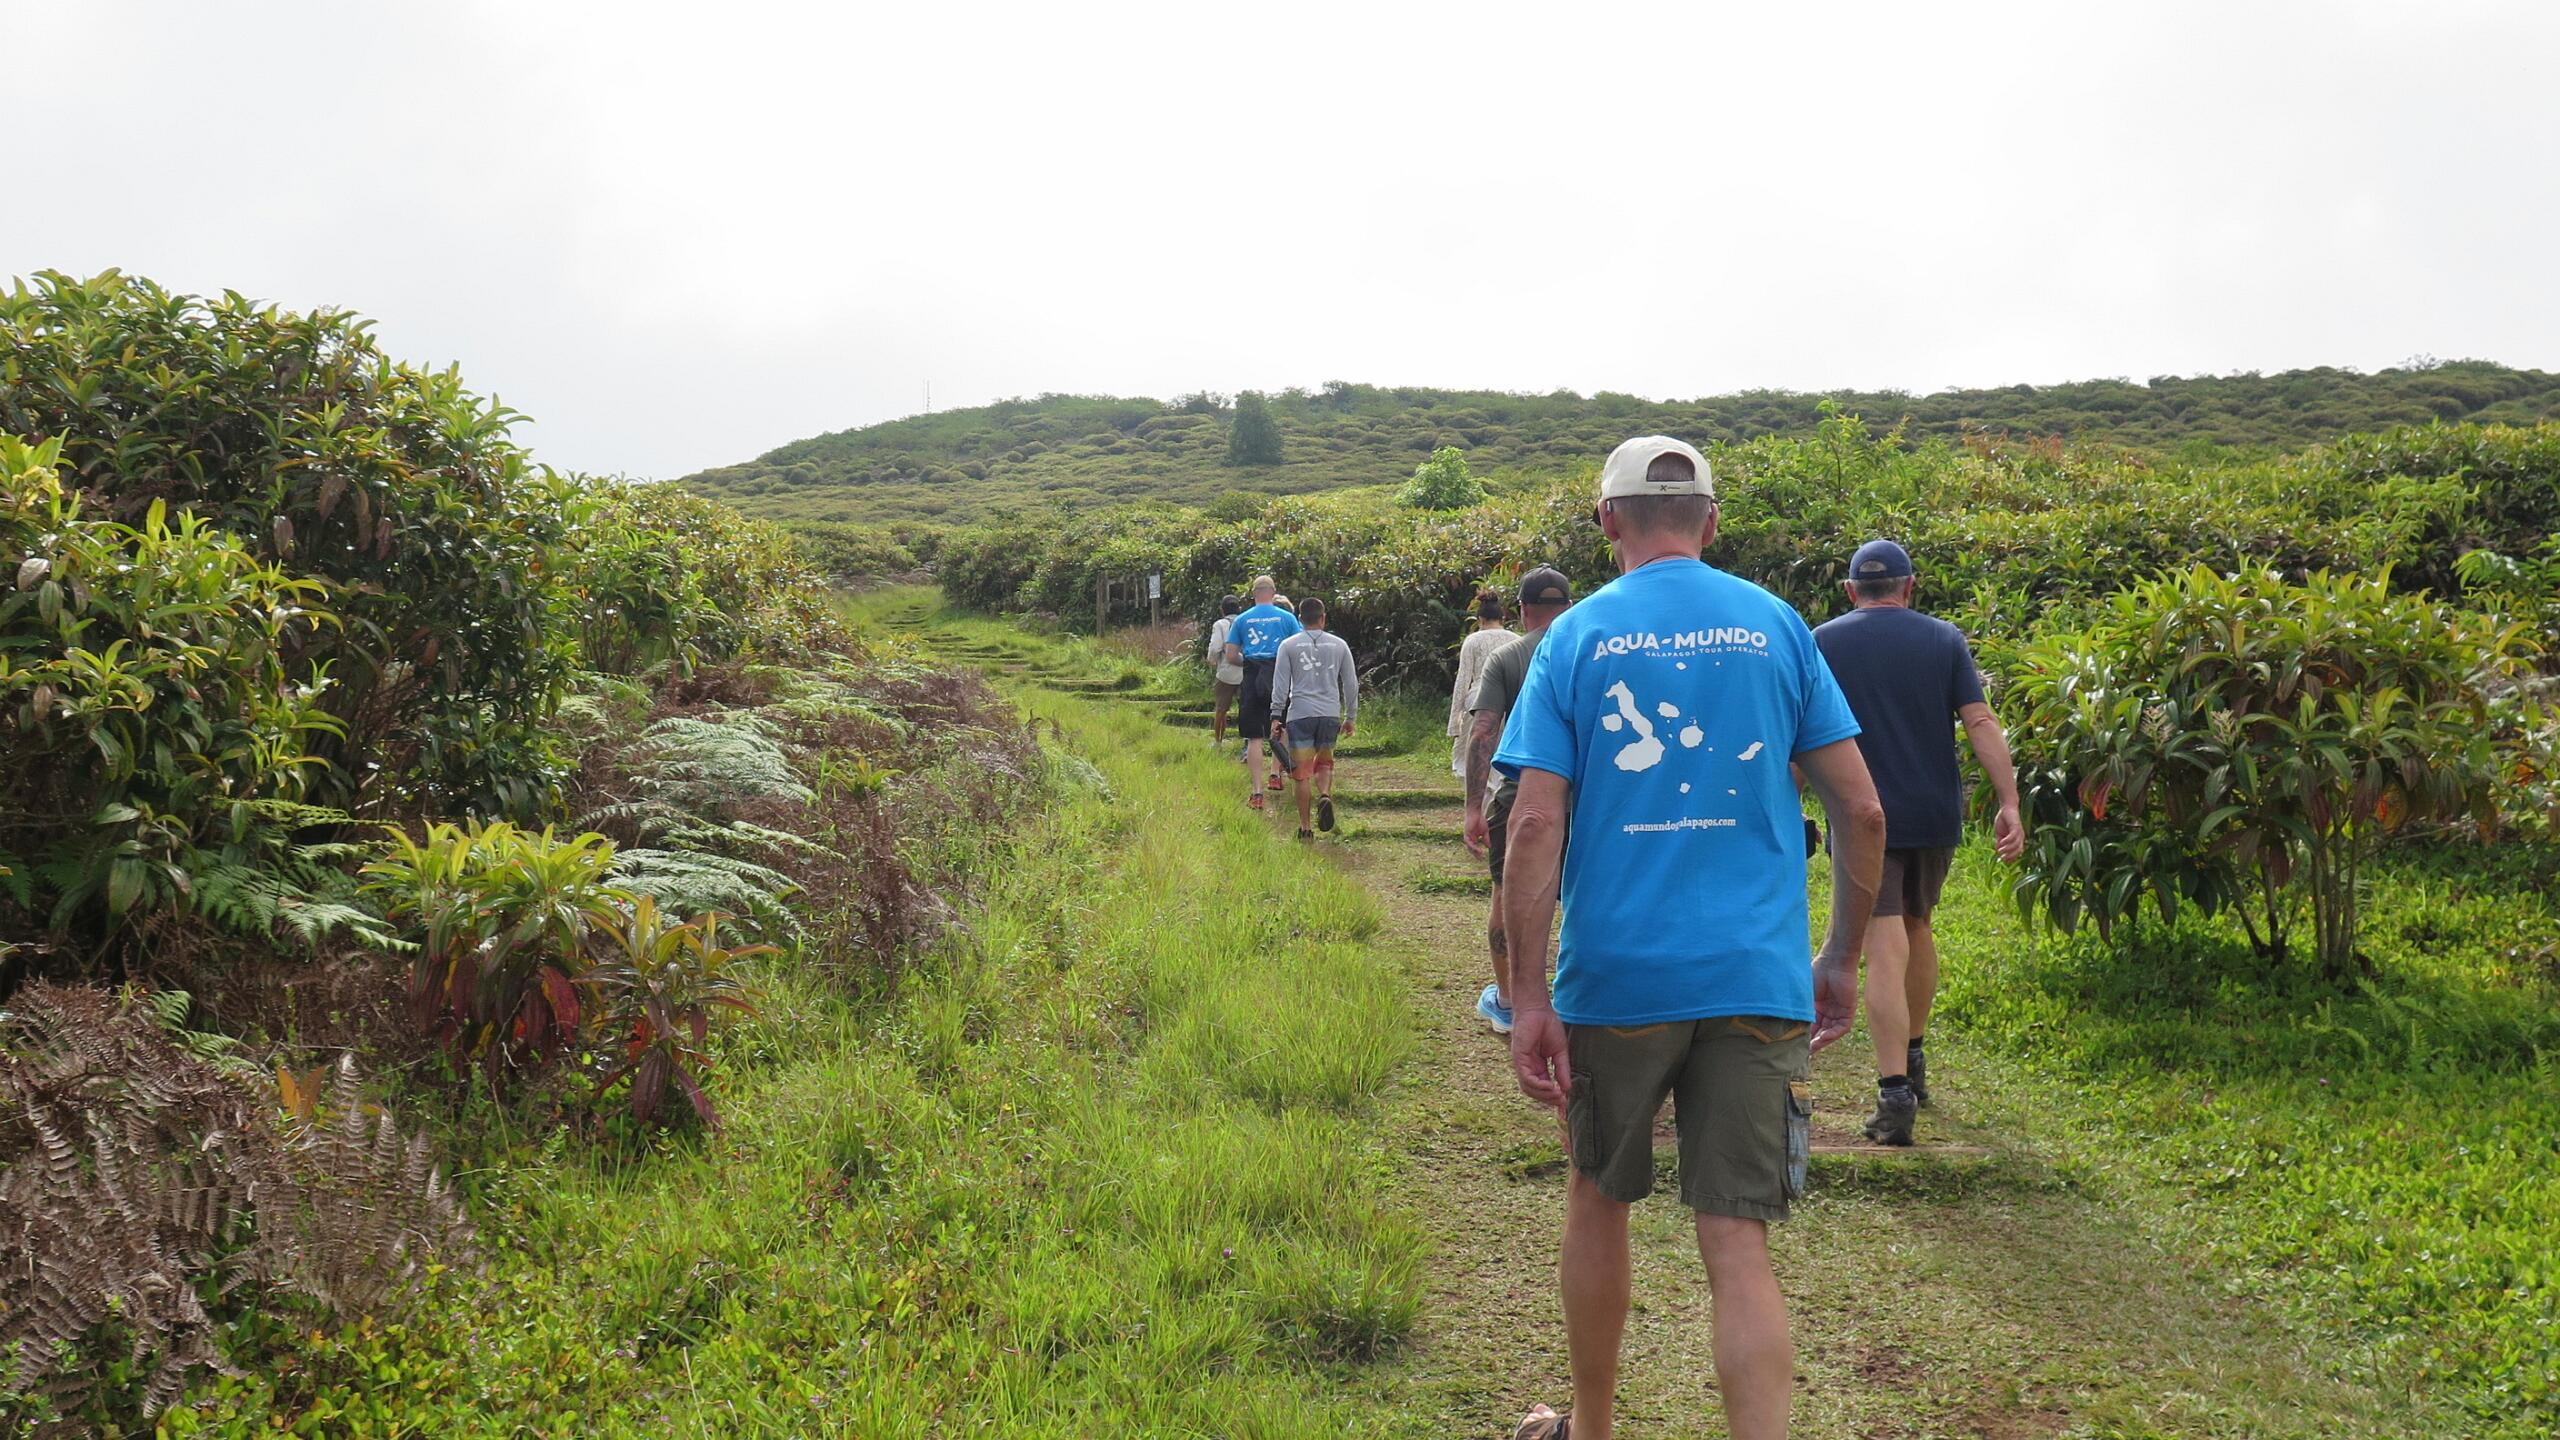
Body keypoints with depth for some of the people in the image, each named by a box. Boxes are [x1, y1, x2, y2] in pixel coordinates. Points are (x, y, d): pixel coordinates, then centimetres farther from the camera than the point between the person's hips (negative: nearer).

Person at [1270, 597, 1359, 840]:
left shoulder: (1288, 645, 3)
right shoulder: (1339, 645, 8)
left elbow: (1280, 684, 0)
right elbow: (1351, 683, 12)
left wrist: (1276, 717, 3)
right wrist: (1351, 717, 21)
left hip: (1300, 715, -2)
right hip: (1331, 714, 2)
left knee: (1303, 772, 2)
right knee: (1324, 762, 19)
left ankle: (1305, 827, 3)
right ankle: (1325, 795, -11)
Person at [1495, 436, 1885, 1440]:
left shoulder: (1575, 636, 0)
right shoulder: (1776, 626, 4)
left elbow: (1535, 823, -9)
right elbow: (1861, 809, 3)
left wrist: (1528, 999, -8)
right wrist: (1842, 961, 13)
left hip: (1616, 974, 0)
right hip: (1755, 978, 1)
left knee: (1598, 1199, 20)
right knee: (1737, 1242, 2)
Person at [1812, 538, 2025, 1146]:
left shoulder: (1822, 644, 0)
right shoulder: (1945, 639, 4)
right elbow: (1980, 723, -5)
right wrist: (2009, 804, -7)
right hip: (1935, 815, 3)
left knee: (1885, 949, -7)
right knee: (1917, 927, 22)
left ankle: (1894, 1089, -17)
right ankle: (1912, 1061, 35)